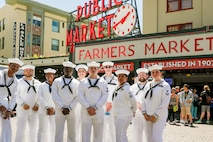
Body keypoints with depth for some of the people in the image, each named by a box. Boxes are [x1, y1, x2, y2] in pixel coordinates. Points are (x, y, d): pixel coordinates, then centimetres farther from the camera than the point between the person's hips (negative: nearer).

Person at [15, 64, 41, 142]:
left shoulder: (38, 83, 9)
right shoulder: (19, 82, 1)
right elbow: (16, 95, -3)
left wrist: (37, 105, -8)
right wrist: (23, 104, -15)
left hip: (34, 110, 3)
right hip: (22, 109, -3)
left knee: (34, 129, 12)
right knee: (20, 129, -6)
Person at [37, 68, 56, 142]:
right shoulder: (42, 86, 5)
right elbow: (40, 98, -3)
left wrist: (53, 108, -9)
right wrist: (47, 108, -12)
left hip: (54, 111, 1)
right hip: (44, 110, -1)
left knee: (53, 129, 2)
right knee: (43, 129, 0)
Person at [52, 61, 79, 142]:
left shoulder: (76, 83, 6)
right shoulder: (57, 81, 6)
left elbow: (77, 97, 1)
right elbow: (55, 96, -1)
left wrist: (69, 108, -9)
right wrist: (62, 108, -9)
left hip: (72, 112, 1)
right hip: (59, 111, -1)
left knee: (72, 133, 7)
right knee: (59, 133, -1)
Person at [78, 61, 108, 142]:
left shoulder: (103, 82, 7)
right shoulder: (83, 82, 8)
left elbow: (104, 97, -1)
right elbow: (80, 97, 0)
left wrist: (95, 108, -10)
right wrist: (88, 107, -12)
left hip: (99, 112, 0)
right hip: (86, 112, 0)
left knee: (98, 135, 6)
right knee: (85, 135, 1)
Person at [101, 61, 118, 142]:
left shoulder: (116, 80, 7)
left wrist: (111, 103, -6)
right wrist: (106, 104, -2)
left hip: (113, 106, -1)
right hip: (102, 106, 1)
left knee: (112, 126, -1)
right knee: (103, 126, -1)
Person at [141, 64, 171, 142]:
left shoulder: (165, 85, -7)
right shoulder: (148, 85, 10)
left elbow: (165, 103, -13)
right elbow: (143, 99, 10)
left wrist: (155, 116, -13)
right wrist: (144, 113, 0)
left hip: (159, 116, -5)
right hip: (148, 116, 5)